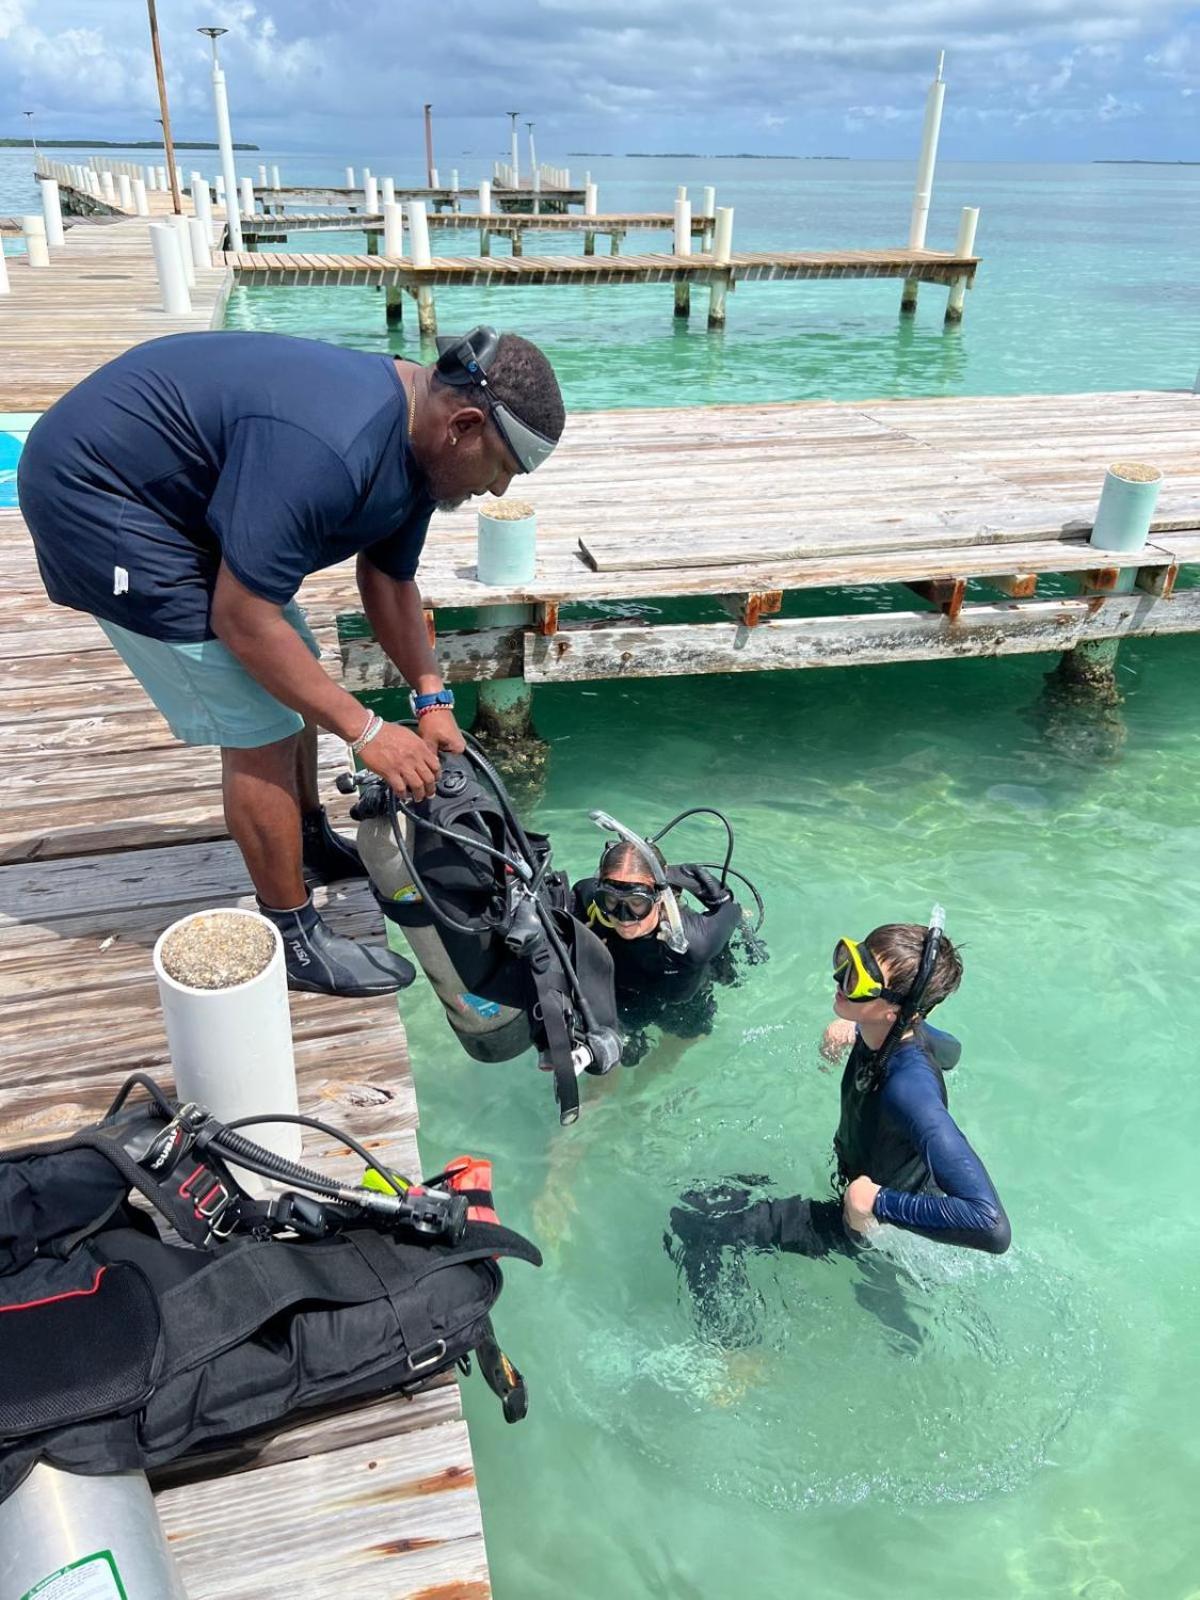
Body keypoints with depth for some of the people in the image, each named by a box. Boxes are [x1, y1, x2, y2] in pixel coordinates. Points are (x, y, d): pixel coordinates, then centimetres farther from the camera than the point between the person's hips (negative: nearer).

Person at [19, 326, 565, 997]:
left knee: (294, 680, 17)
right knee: (261, 729, -9)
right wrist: (366, 731, -23)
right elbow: (239, 617, -30)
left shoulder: (417, 436, -4)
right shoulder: (327, 448, -35)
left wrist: (433, 700, 0)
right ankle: (293, 936, 7)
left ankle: (311, 841, 39)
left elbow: (390, 579, 8)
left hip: (180, 489, 10)